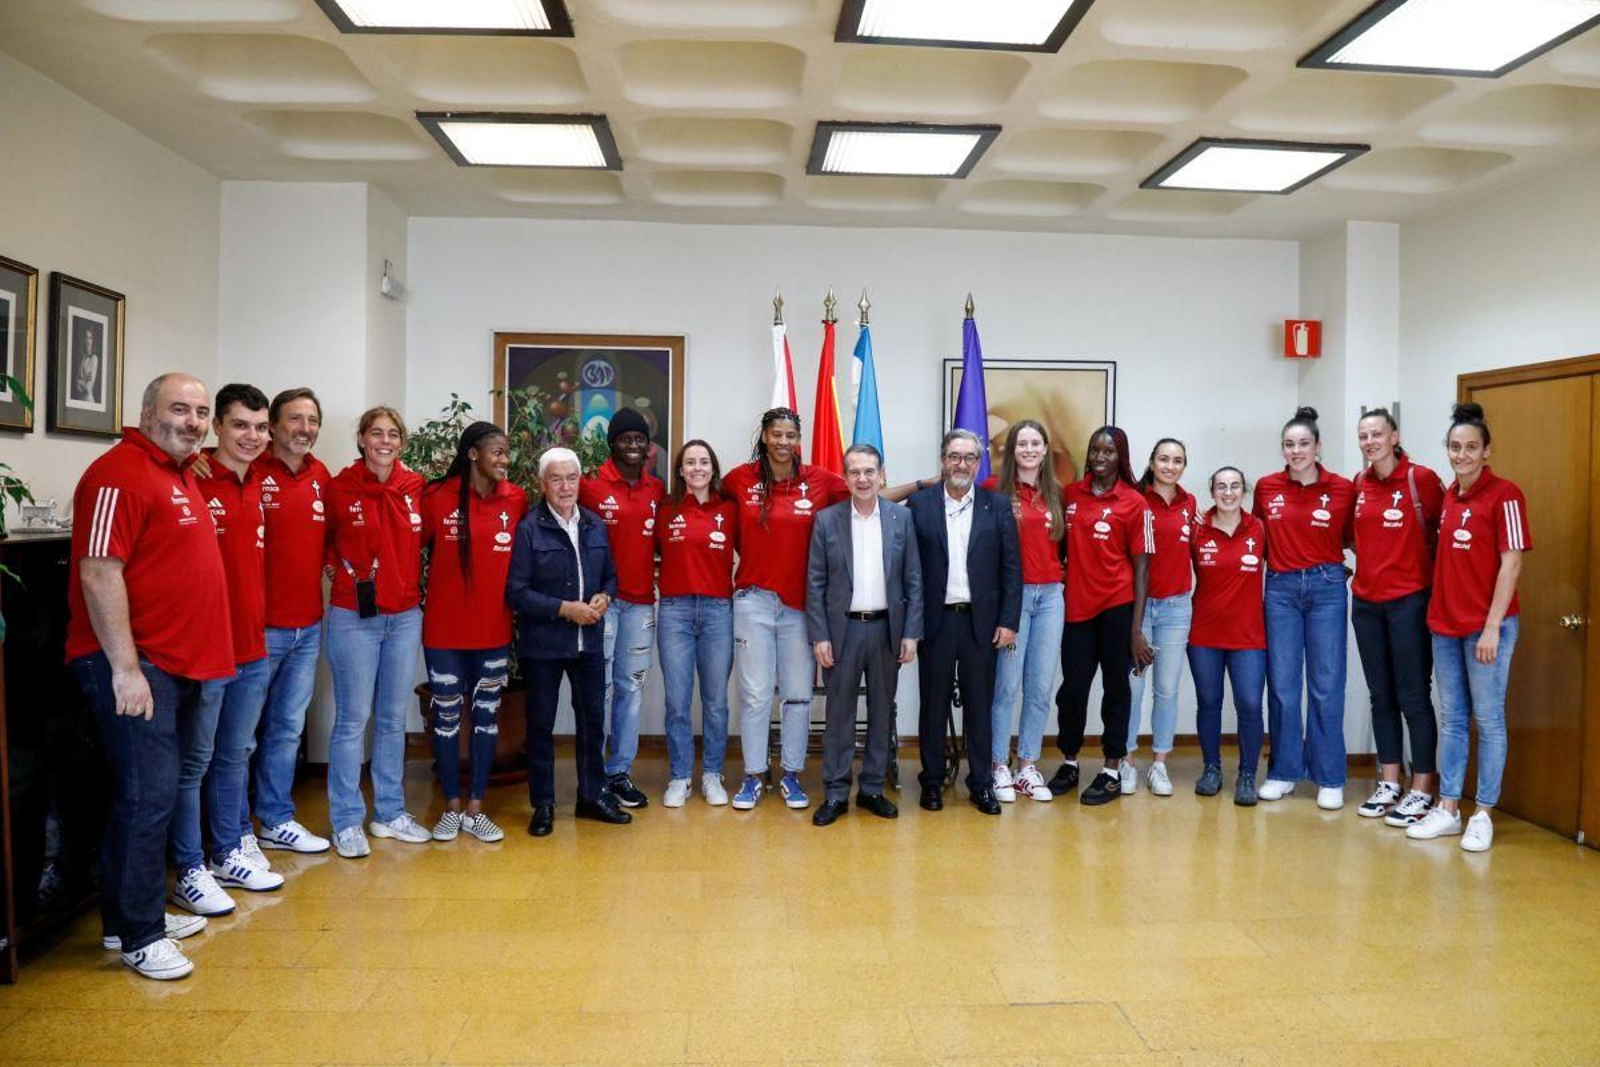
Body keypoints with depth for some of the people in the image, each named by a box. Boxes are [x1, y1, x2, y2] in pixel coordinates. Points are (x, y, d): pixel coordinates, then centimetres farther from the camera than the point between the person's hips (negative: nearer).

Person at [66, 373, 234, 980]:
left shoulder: (180, 474, 15)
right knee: (148, 797, -6)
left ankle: (139, 914, 28)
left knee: (154, 793, 16)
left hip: (177, 665, 10)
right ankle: (139, 936, 6)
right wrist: (125, 668, -22)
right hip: (132, 666, -10)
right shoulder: (120, 474, -14)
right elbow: (99, 572, -20)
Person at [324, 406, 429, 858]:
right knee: (352, 719, 1)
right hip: (353, 617, -3)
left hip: (405, 617, 4)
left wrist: (413, 584, 6)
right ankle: (346, 821, 13)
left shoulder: (416, 487, 1)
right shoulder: (340, 488, -7)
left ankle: (390, 812, 24)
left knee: (393, 718, 12)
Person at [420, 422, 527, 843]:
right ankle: (451, 807, 23)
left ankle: (475, 809, 22)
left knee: (486, 715, 10)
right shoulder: (438, 497, -9)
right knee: (447, 715, 8)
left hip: (494, 629, 3)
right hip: (444, 629, -2)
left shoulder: (516, 500, -1)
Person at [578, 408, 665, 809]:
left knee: (631, 688, 10)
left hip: (641, 602, 4)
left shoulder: (658, 489, 8)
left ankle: (620, 772, 21)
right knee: (600, 688, 0)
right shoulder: (591, 485, -5)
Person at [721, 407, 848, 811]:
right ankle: (753, 777, 16)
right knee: (755, 694, 3)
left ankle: (791, 775, 22)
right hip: (753, 600, 0)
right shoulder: (741, 478, -1)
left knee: (798, 694, 8)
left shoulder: (820, 481, -2)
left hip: (800, 603, 1)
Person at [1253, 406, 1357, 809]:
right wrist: (1280, 556, 5)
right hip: (1280, 588, 2)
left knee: (1326, 685, 2)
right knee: (1281, 684, 6)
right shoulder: (1266, 487, 2)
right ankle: (1283, 772, 17)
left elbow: (1351, 538, 7)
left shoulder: (1343, 489, -3)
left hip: (1326, 587, -2)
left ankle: (1330, 779, 12)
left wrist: (1326, 561, -8)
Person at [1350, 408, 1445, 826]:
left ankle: (1421, 790, 9)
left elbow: (1444, 530, -3)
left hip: (1409, 600, -5)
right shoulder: (1359, 484, 8)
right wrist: (1368, 562, 10)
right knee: (1381, 695, 11)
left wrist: (1427, 569, -2)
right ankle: (1388, 783, 21)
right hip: (1366, 600, 5)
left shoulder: (1421, 478, -8)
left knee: (1413, 697, 0)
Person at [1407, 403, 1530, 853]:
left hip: (1486, 625, -6)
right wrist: (1436, 612, 10)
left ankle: (1483, 814, 12)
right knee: (1451, 718, 11)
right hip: (1445, 624, 6)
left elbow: (1511, 563, -12)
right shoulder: (1449, 496, 11)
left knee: (1488, 718, 3)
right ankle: (1447, 809, 18)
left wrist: (1492, 627, -16)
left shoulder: (1504, 495, -8)